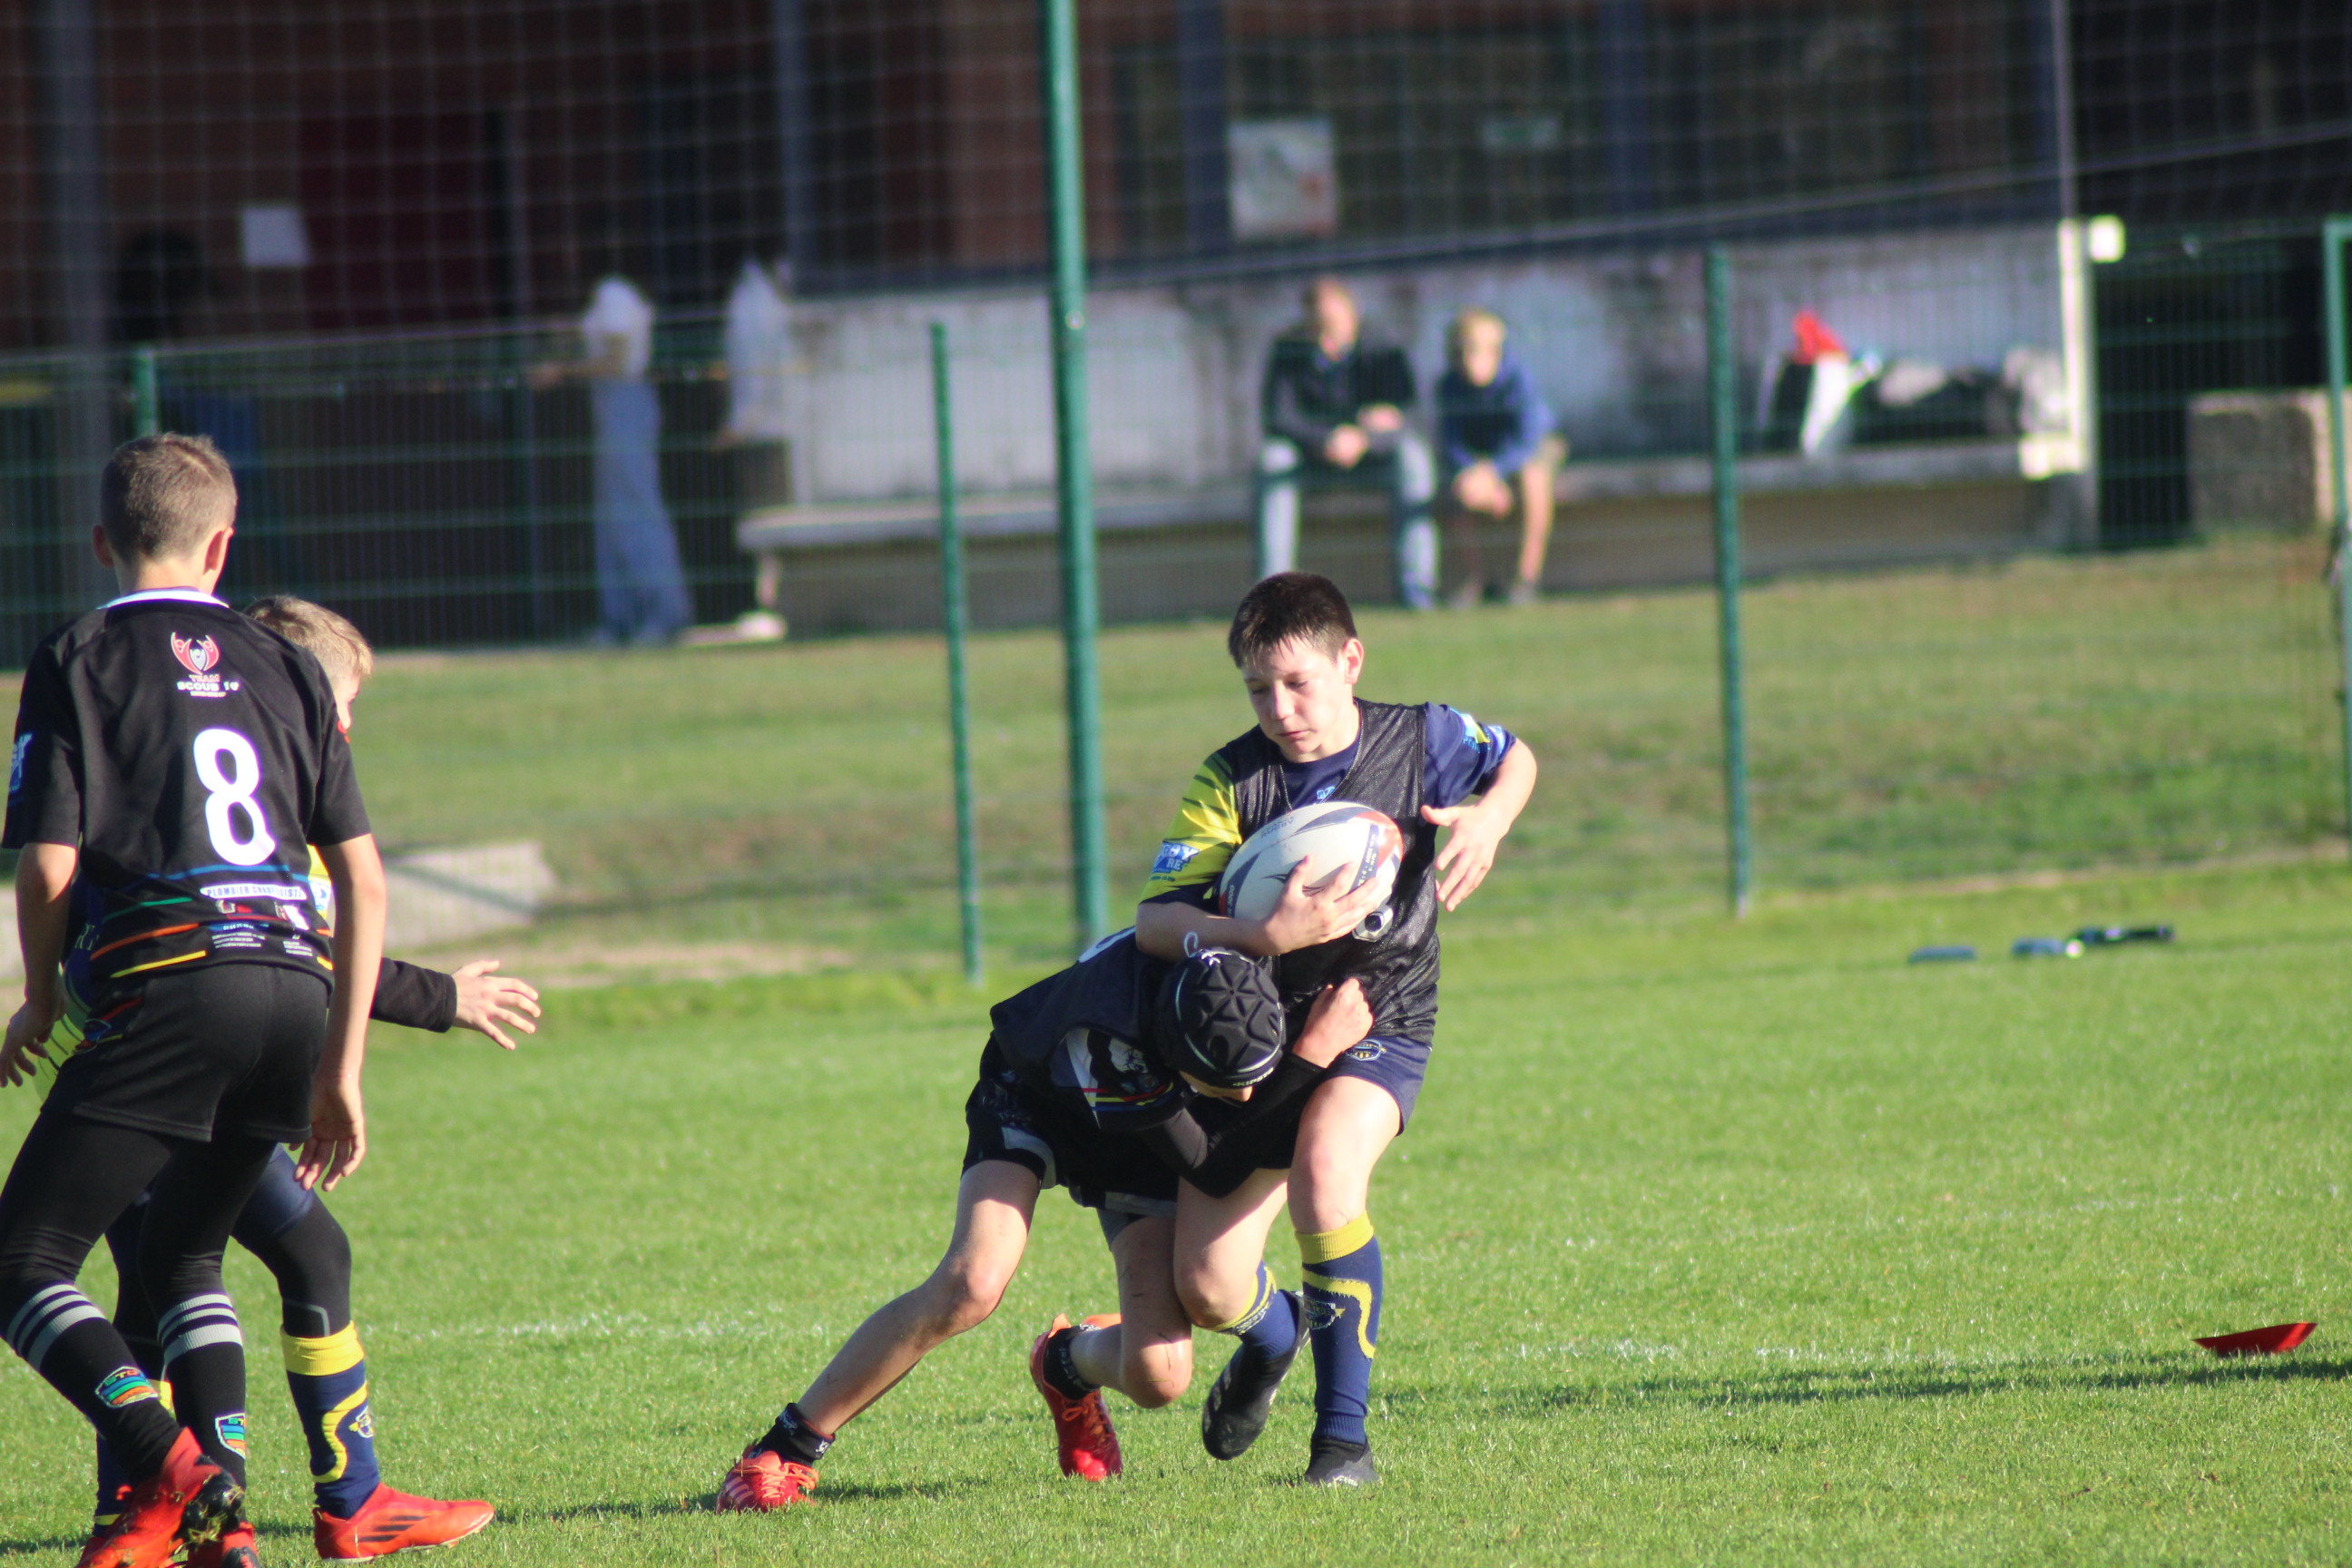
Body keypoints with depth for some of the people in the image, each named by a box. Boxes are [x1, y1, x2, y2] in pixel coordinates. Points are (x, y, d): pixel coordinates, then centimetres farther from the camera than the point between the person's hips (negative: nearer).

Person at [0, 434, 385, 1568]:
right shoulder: (283, 668, 19)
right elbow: (364, 885, 14)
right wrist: (339, 1073, 18)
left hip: (166, 984, -5)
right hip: (298, 991, 5)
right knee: (182, 1257, 23)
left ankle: (167, 1469, -21)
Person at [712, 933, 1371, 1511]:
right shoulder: (1101, 1038, -45)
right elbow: (1214, 1169, -37)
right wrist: (1313, 1056, -43)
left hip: (1144, 1123, 4)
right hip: (1036, 1095, -4)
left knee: (1158, 1376, -13)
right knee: (970, 1287, -29)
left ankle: (1070, 1363, 25)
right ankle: (785, 1449, -14)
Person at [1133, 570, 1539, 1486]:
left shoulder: (1423, 740, -9)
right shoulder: (1231, 782, -14)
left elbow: (1515, 759, 15)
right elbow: (1155, 920, -23)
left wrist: (1487, 820, -8)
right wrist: (1268, 936, -40)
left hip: (1379, 1030, -1)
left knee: (1324, 1171, -34)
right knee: (1204, 1292, -5)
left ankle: (1343, 1434, -22)